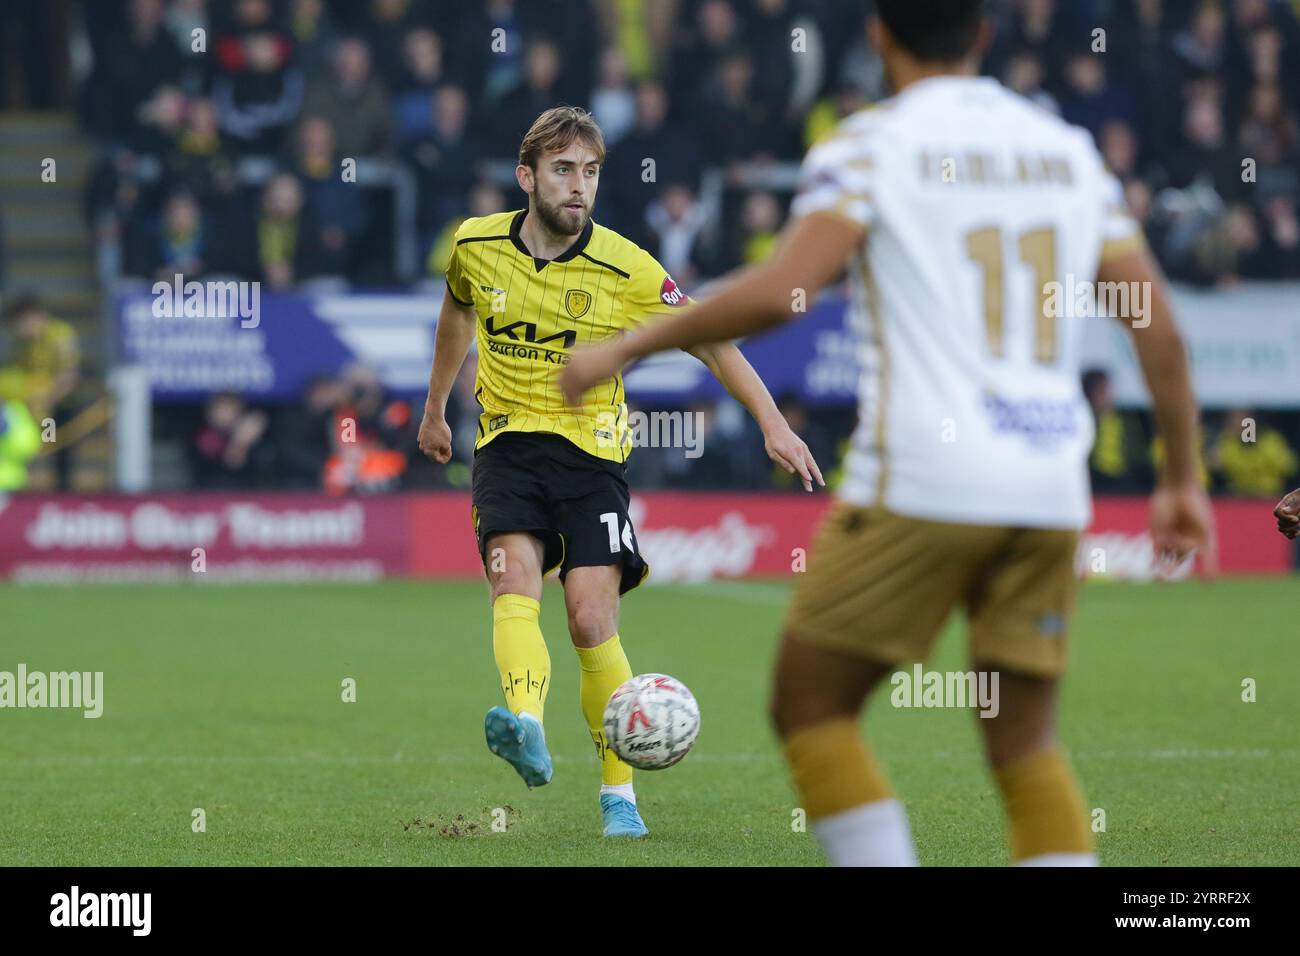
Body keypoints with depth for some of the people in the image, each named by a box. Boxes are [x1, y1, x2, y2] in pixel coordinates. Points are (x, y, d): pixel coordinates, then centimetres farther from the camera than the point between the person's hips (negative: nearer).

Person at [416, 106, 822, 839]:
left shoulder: (625, 269, -10)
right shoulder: (477, 247, -1)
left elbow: (709, 340, -2)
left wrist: (773, 423, -10)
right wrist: (436, 409, 32)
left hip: (592, 449, -2)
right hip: (508, 445, 2)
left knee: (592, 619, -13)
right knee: (514, 576, -26)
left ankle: (620, 794, -1)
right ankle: (527, 729, -50)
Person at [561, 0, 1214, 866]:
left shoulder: (872, 145, -1)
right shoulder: (1070, 152, 14)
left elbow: (781, 290, -15)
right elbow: (1158, 324, 11)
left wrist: (627, 348, -5)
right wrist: (1183, 479, 20)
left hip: (919, 481, -5)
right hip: (1050, 491, 5)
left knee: (809, 706, 8)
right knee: (1025, 743, 11)